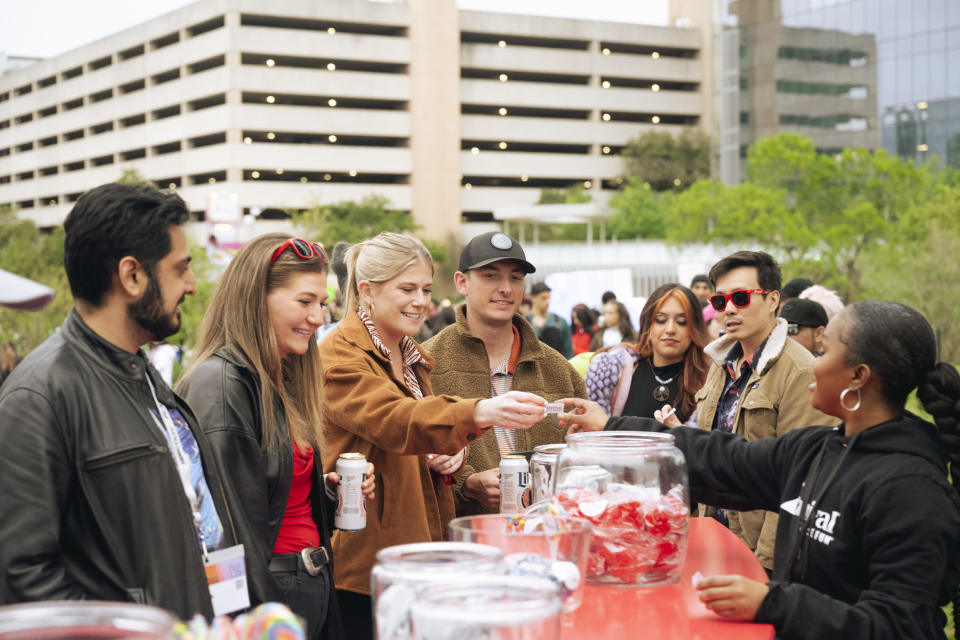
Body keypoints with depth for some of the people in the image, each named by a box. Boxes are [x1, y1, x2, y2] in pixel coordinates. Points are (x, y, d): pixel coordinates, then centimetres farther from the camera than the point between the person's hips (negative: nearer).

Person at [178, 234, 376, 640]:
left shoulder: (284, 380, 12)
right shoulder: (221, 383, -17)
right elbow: (235, 525, -21)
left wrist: (330, 488, 4)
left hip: (314, 585, 9)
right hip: (268, 591, -9)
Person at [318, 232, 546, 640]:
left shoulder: (411, 358, 16)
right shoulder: (339, 356, -12)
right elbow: (393, 420, -30)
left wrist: (444, 457, 5)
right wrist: (480, 412, -46)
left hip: (419, 555, 8)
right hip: (364, 557, -8)